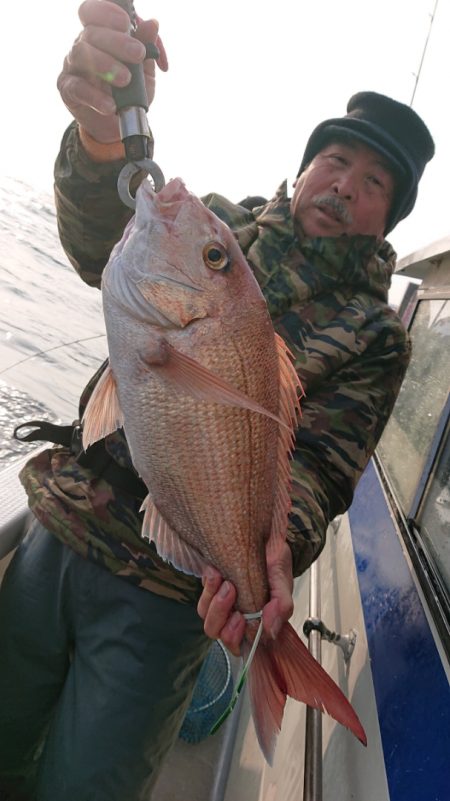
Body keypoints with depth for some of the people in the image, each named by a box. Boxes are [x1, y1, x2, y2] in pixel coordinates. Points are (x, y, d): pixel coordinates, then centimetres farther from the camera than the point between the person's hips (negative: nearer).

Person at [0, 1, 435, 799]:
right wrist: (104, 135, -33)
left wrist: (273, 547, -33)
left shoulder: (374, 335, -2)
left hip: (164, 598, -3)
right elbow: (103, 246, -13)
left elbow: (317, 463, -11)